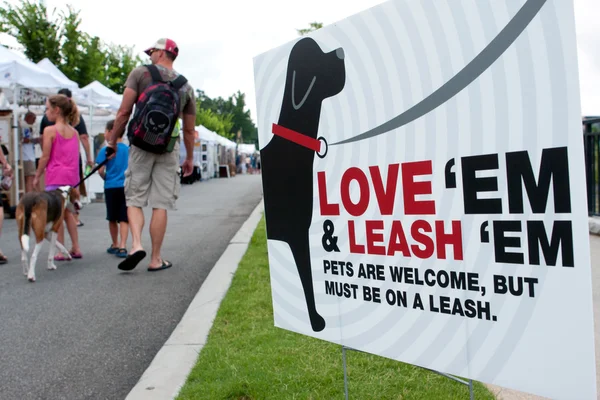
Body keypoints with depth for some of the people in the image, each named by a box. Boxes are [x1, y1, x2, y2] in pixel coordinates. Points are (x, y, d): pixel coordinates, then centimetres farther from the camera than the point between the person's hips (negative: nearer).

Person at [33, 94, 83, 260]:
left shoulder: (50, 130, -8)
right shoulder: (74, 132, 8)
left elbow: (45, 156, -9)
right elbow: (76, 156, 10)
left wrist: (37, 176, 1)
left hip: (55, 176, -6)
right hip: (71, 176, 6)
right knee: (68, 212, 15)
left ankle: (61, 251, 3)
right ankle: (76, 248, 16)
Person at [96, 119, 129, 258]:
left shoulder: (105, 150, -6)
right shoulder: (129, 149, 3)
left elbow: (100, 170, -8)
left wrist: (106, 178, 11)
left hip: (111, 187, -1)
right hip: (126, 186, 2)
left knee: (112, 219, 13)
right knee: (124, 219, 1)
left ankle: (115, 245, 26)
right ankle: (122, 246, -9)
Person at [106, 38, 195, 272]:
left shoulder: (140, 73, 3)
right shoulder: (186, 86, 12)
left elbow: (124, 111, -4)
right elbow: (189, 130, 13)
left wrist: (112, 140, 6)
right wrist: (189, 158, 22)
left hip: (141, 144, -2)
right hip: (169, 148, 2)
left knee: (134, 198, 8)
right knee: (160, 204, 3)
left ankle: (136, 244, -11)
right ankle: (156, 259, 7)